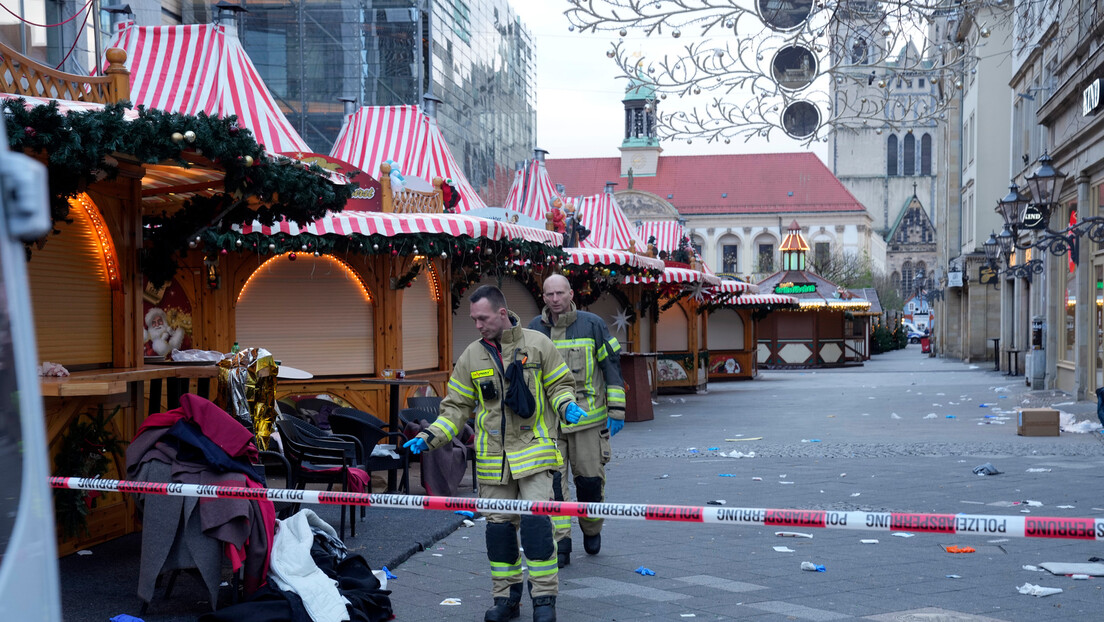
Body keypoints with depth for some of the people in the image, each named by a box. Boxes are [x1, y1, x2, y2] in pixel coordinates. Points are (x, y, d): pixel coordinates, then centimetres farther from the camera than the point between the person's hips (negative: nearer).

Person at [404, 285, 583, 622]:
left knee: (536, 522, -11)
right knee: (498, 525, 6)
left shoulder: (537, 344, -1)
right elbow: (457, 406, 10)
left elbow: (559, 385, 8)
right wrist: (430, 437, -2)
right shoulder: (471, 356, 6)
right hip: (493, 456, 3)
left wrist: (566, 405, -14)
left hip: (533, 450, -3)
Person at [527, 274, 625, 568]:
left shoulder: (592, 324, 0)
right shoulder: (535, 329, 6)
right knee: (552, 483, -5)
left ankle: (591, 530, 31)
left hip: (587, 417, -1)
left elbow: (612, 366, 3)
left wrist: (617, 410, -1)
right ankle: (560, 546, 1)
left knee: (590, 479, 4)